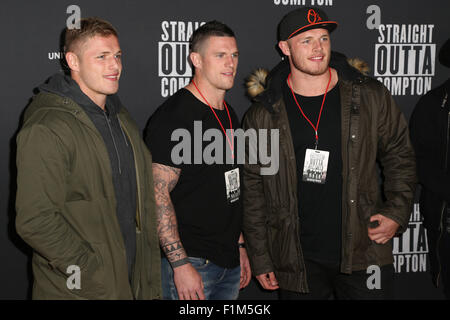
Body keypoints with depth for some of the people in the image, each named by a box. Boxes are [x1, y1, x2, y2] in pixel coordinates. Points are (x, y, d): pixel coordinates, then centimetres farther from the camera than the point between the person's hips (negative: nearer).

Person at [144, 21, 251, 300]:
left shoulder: (229, 115, 12)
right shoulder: (174, 117, -14)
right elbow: (159, 196, -18)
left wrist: (240, 246, 17)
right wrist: (180, 264, -21)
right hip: (191, 262, -7)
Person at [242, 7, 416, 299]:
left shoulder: (370, 96, 0)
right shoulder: (264, 115, -2)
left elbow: (400, 156, 11)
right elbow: (253, 189, 3)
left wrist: (397, 213, -1)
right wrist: (260, 259, 3)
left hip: (363, 255, 1)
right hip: (297, 261, 0)